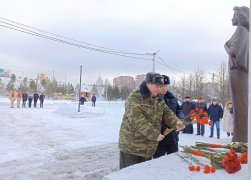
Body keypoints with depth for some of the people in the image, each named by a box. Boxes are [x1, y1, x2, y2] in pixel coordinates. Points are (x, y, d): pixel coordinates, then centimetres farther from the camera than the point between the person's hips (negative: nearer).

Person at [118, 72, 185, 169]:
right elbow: (138, 120, -25)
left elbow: (166, 112, 4)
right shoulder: (134, 98, -15)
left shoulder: (158, 100, 9)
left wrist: (176, 122, -18)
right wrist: (155, 134, -25)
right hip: (131, 146, -6)